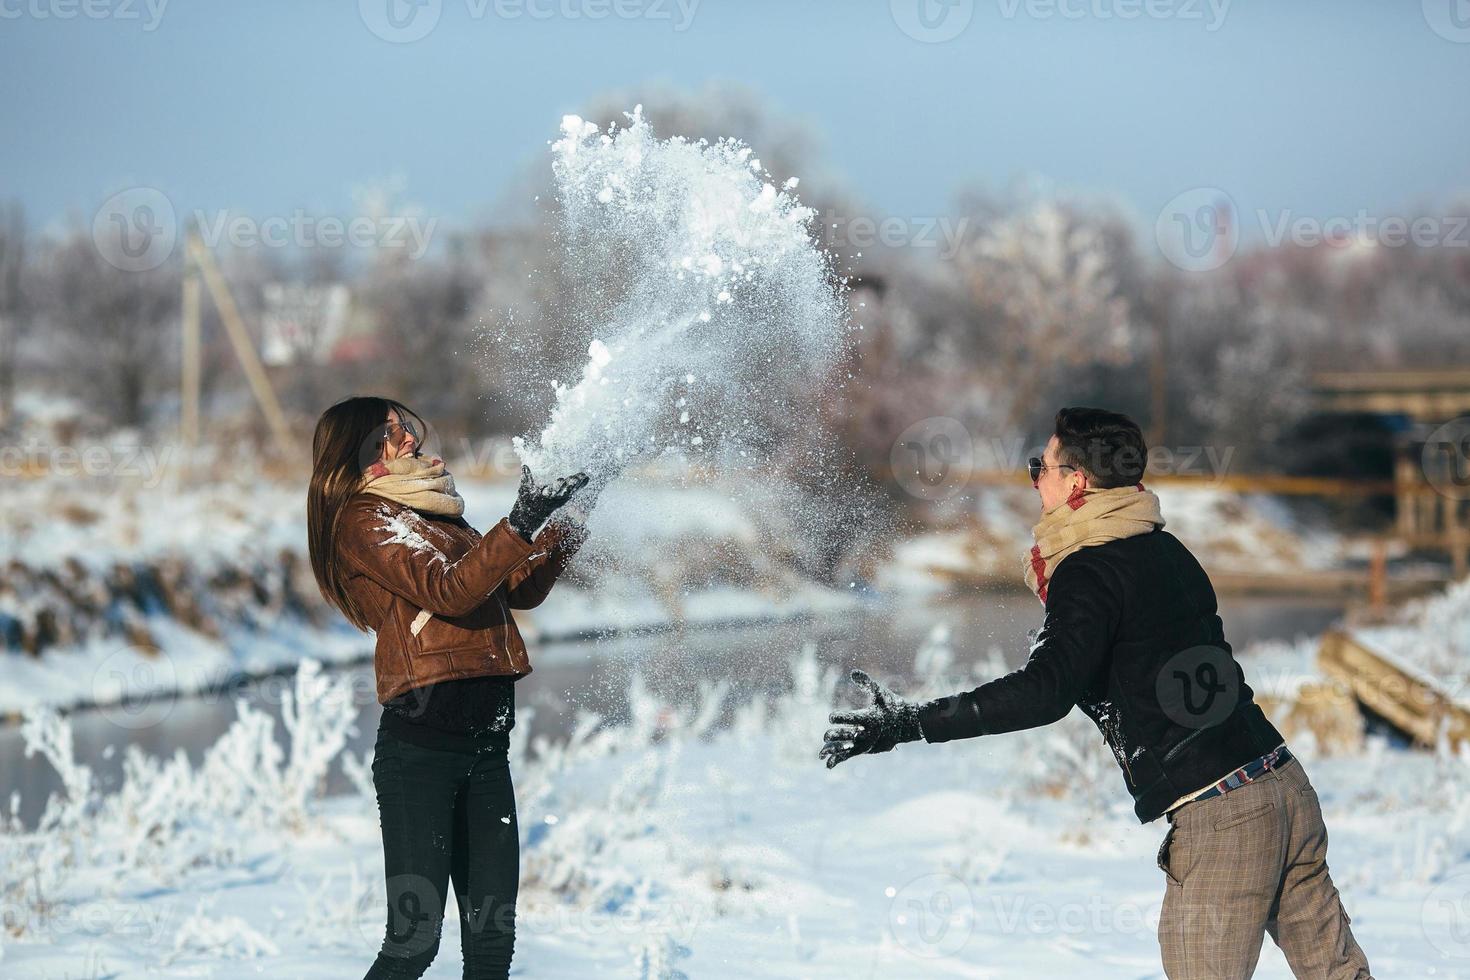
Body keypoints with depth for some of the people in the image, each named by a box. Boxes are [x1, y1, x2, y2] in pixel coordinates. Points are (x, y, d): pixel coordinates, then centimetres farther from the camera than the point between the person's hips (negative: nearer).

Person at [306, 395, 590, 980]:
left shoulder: (439, 520, 22)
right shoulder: (363, 520, -2)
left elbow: (520, 591, 24)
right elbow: (448, 590, -16)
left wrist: (566, 524, 14)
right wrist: (521, 526, -23)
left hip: (485, 743, 8)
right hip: (420, 741, -8)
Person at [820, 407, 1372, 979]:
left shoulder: (1089, 575, -12)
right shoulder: (1163, 550, 14)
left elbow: (1046, 692, -26)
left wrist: (910, 723, -28)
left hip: (1219, 818, -8)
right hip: (1285, 784, 8)